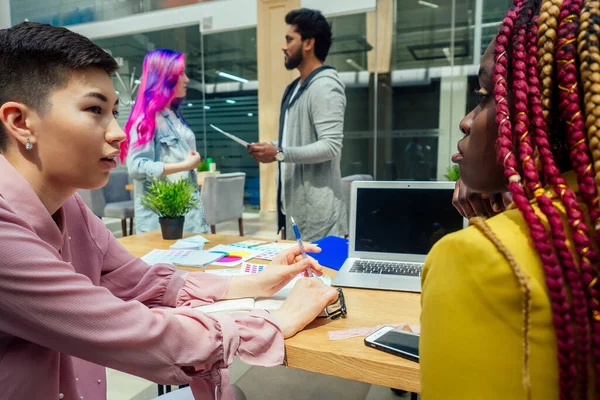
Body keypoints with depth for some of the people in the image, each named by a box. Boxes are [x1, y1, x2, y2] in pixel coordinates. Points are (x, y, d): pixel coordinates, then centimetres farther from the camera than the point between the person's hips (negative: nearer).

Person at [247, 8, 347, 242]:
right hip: (293, 202, 9)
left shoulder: (325, 87, -13)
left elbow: (331, 146, -23)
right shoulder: (296, 88, 16)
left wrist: (279, 153, -22)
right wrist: (271, 148, 8)